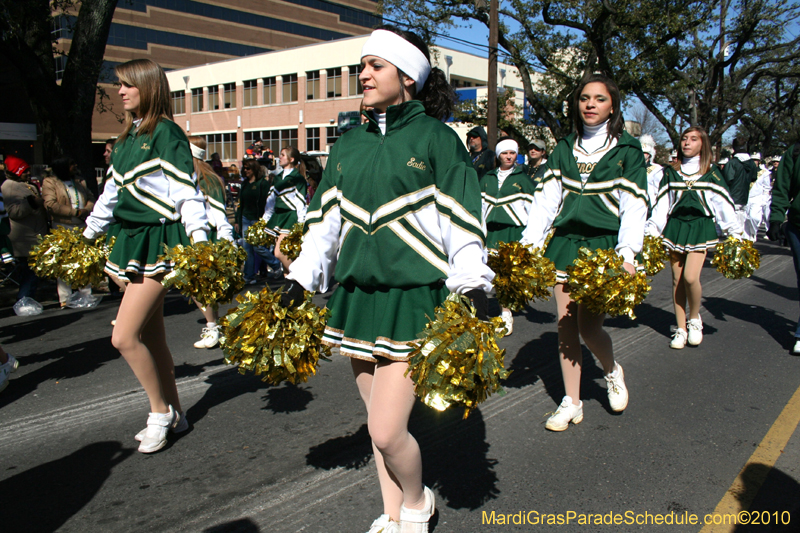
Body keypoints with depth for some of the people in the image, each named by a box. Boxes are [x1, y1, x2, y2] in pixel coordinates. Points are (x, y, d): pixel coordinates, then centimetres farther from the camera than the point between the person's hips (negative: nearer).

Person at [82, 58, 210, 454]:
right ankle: (173, 415, 23)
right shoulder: (127, 136, 17)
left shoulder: (165, 132, -8)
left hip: (158, 240, -9)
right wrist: (88, 235, 29)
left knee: (124, 337, -12)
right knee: (151, 336, 11)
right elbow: (112, 192, 24)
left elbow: (185, 190, -15)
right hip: (131, 238, 9)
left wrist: (198, 238, -25)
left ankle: (160, 411, 8)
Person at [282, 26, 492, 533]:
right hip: (356, 292, 6)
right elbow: (327, 216, 14)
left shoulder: (436, 137, -4)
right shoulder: (350, 144, 11)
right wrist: (299, 279, 10)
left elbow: (462, 219, -6)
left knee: (386, 430, -8)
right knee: (378, 422, 13)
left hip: (412, 295, -5)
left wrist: (474, 288, -12)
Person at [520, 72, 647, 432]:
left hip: (604, 243, -3)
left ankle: (612, 371, 24)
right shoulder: (564, 149, 13)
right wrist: (529, 243, -1)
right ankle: (571, 403, 15)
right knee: (566, 325, 3)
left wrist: (627, 253, -16)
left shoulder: (627, 150, 4)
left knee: (589, 325, -10)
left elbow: (634, 204, -4)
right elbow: (546, 198, 9)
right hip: (565, 242, 4)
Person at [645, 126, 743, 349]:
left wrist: (735, 232, 0)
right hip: (675, 226, 3)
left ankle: (695, 319, 10)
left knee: (690, 277, -17)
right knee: (677, 279, 3)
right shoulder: (671, 172, 9)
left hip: (700, 227, -2)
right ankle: (681, 329, 13)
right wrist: (650, 231, 1)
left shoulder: (711, 172, 4)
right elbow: (661, 205, 8)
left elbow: (724, 203, 3)